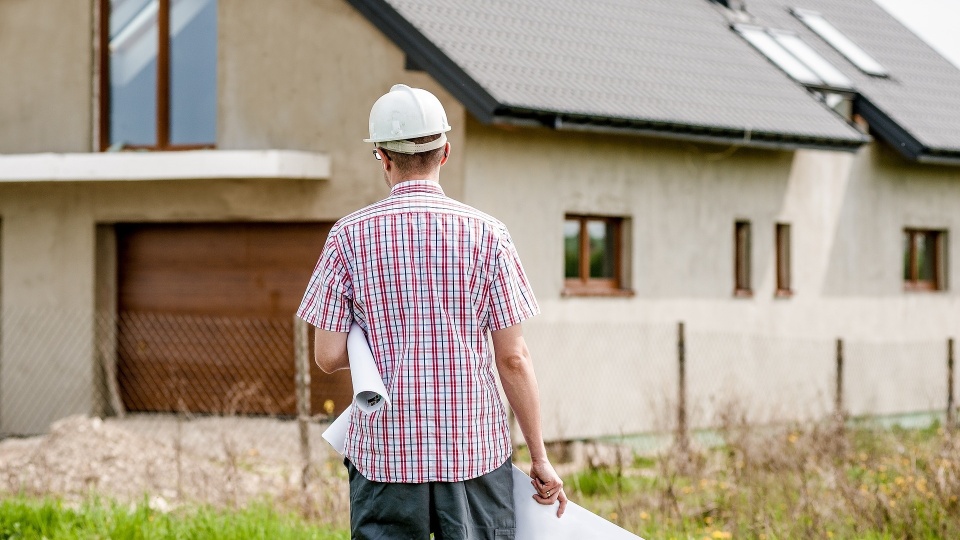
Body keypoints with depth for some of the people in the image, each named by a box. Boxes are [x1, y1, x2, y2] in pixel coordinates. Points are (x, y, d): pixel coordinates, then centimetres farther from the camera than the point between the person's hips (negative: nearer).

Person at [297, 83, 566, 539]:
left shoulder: (349, 235, -2)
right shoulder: (486, 234, -3)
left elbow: (328, 356, -3)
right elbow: (513, 358, -3)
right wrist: (540, 458, 5)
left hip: (383, 451, 0)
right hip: (475, 450, 0)